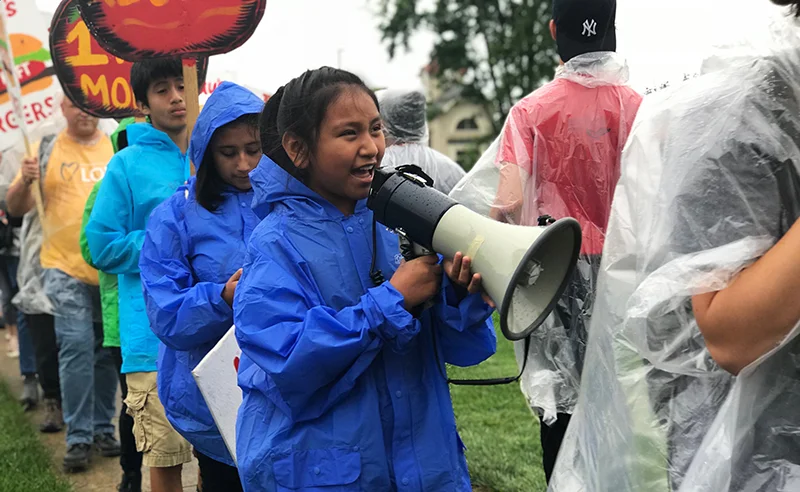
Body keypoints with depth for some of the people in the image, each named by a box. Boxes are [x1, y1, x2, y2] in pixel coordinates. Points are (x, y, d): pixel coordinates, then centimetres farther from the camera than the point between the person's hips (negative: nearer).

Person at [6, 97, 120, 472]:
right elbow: (15, 209, 0)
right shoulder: (48, 150, 2)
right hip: (67, 269, -2)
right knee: (76, 349, -8)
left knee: (108, 352, 10)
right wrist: (24, 182, -20)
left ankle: (103, 427, 22)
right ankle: (78, 438, -1)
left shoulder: (118, 148, 7)